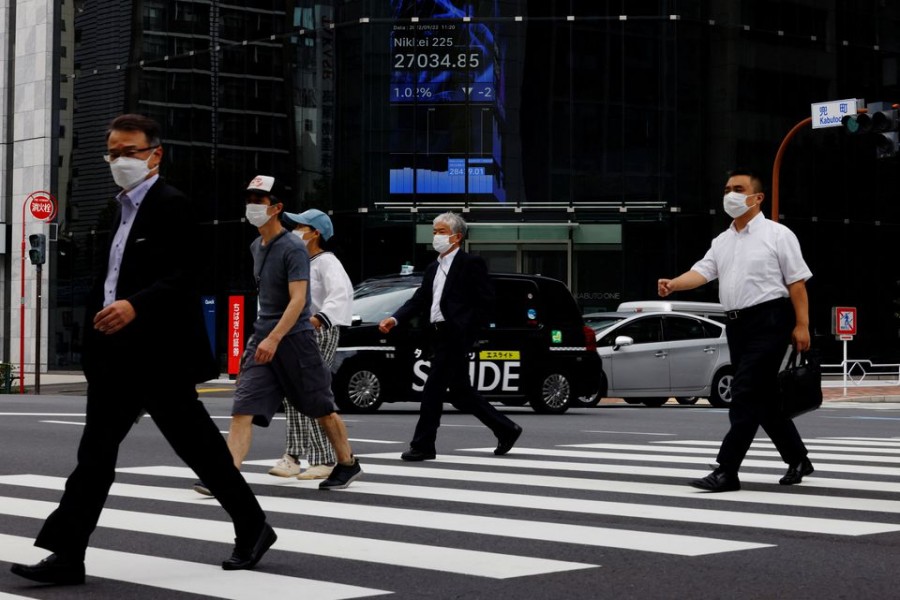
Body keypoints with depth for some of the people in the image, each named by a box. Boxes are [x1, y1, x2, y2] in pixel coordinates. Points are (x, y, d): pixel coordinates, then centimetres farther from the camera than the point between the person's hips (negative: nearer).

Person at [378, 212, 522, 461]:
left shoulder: (471, 263, -4)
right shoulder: (433, 268, 19)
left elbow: (486, 300, -10)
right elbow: (418, 300, 13)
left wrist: (466, 330, -15)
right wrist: (395, 319, -3)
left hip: (456, 337, -8)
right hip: (440, 337, 8)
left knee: (433, 391, -8)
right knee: (459, 391, 12)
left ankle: (423, 445, -1)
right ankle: (506, 430, 23)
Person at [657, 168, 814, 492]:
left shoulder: (777, 234, -3)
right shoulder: (722, 241, 16)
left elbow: (797, 282, -6)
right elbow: (702, 271, 2)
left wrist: (802, 325, -13)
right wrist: (673, 284, -18)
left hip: (768, 322, -7)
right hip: (736, 323, 7)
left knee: (746, 395, -11)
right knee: (762, 397, 12)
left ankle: (727, 471, -12)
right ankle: (797, 459, 27)